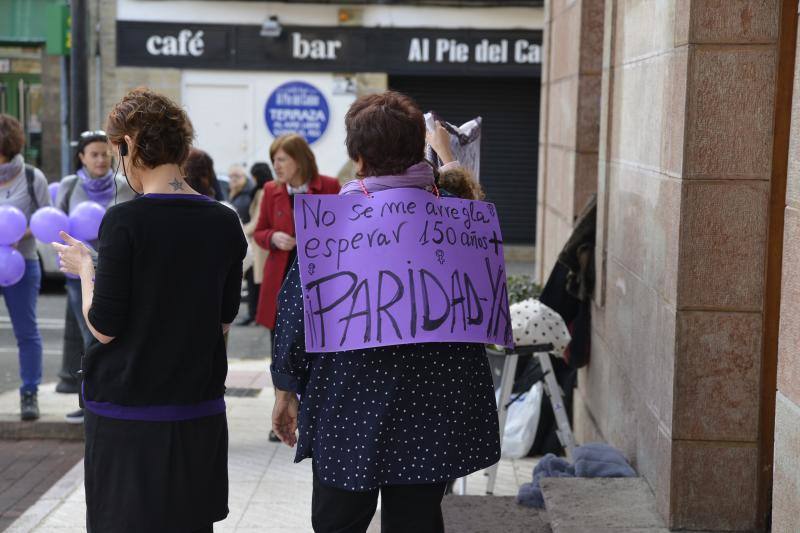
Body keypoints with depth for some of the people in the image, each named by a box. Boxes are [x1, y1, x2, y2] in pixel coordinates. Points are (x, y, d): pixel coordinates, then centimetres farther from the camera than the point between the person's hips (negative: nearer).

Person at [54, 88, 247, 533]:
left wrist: (85, 268, 3)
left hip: (127, 412, -5)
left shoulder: (124, 222, -15)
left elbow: (104, 327, -12)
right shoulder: (225, 224, 0)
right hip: (200, 409, 5)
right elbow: (225, 321, 9)